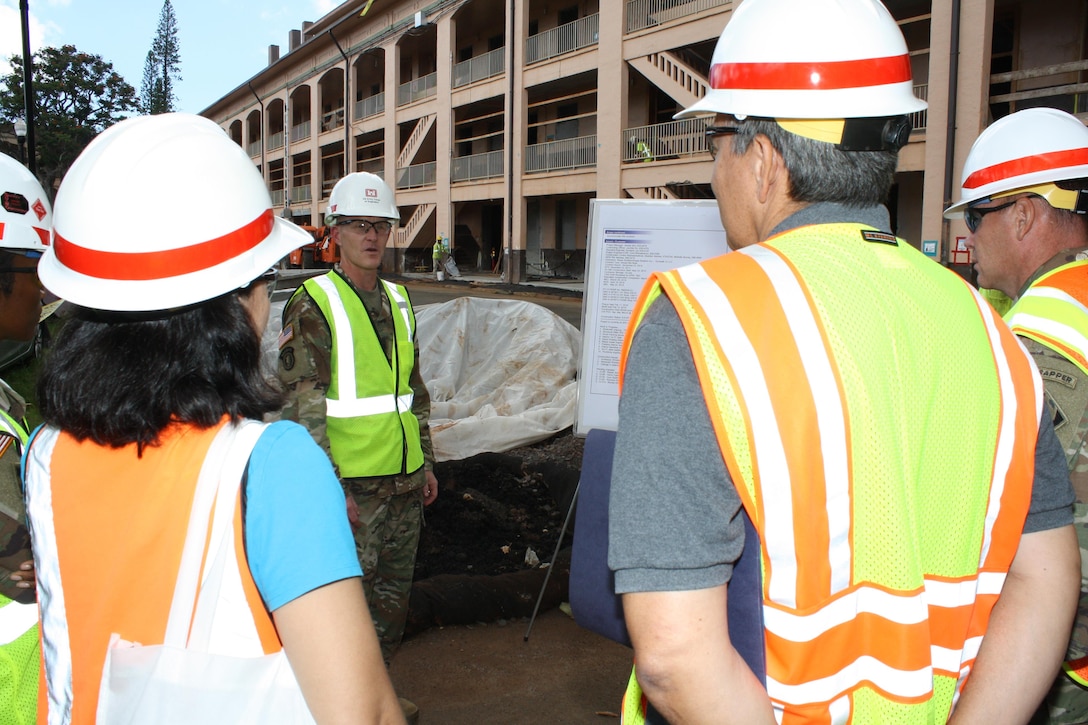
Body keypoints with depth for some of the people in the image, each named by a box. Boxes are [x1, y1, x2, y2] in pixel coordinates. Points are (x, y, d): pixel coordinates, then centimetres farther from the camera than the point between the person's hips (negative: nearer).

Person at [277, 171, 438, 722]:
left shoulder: (398, 300, 12)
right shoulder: (313, 304, -8)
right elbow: (302, 404, -13)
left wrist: (426, 463, 17)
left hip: (405, 478, 7)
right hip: (351, 482, -6)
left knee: (393, 593, 15)